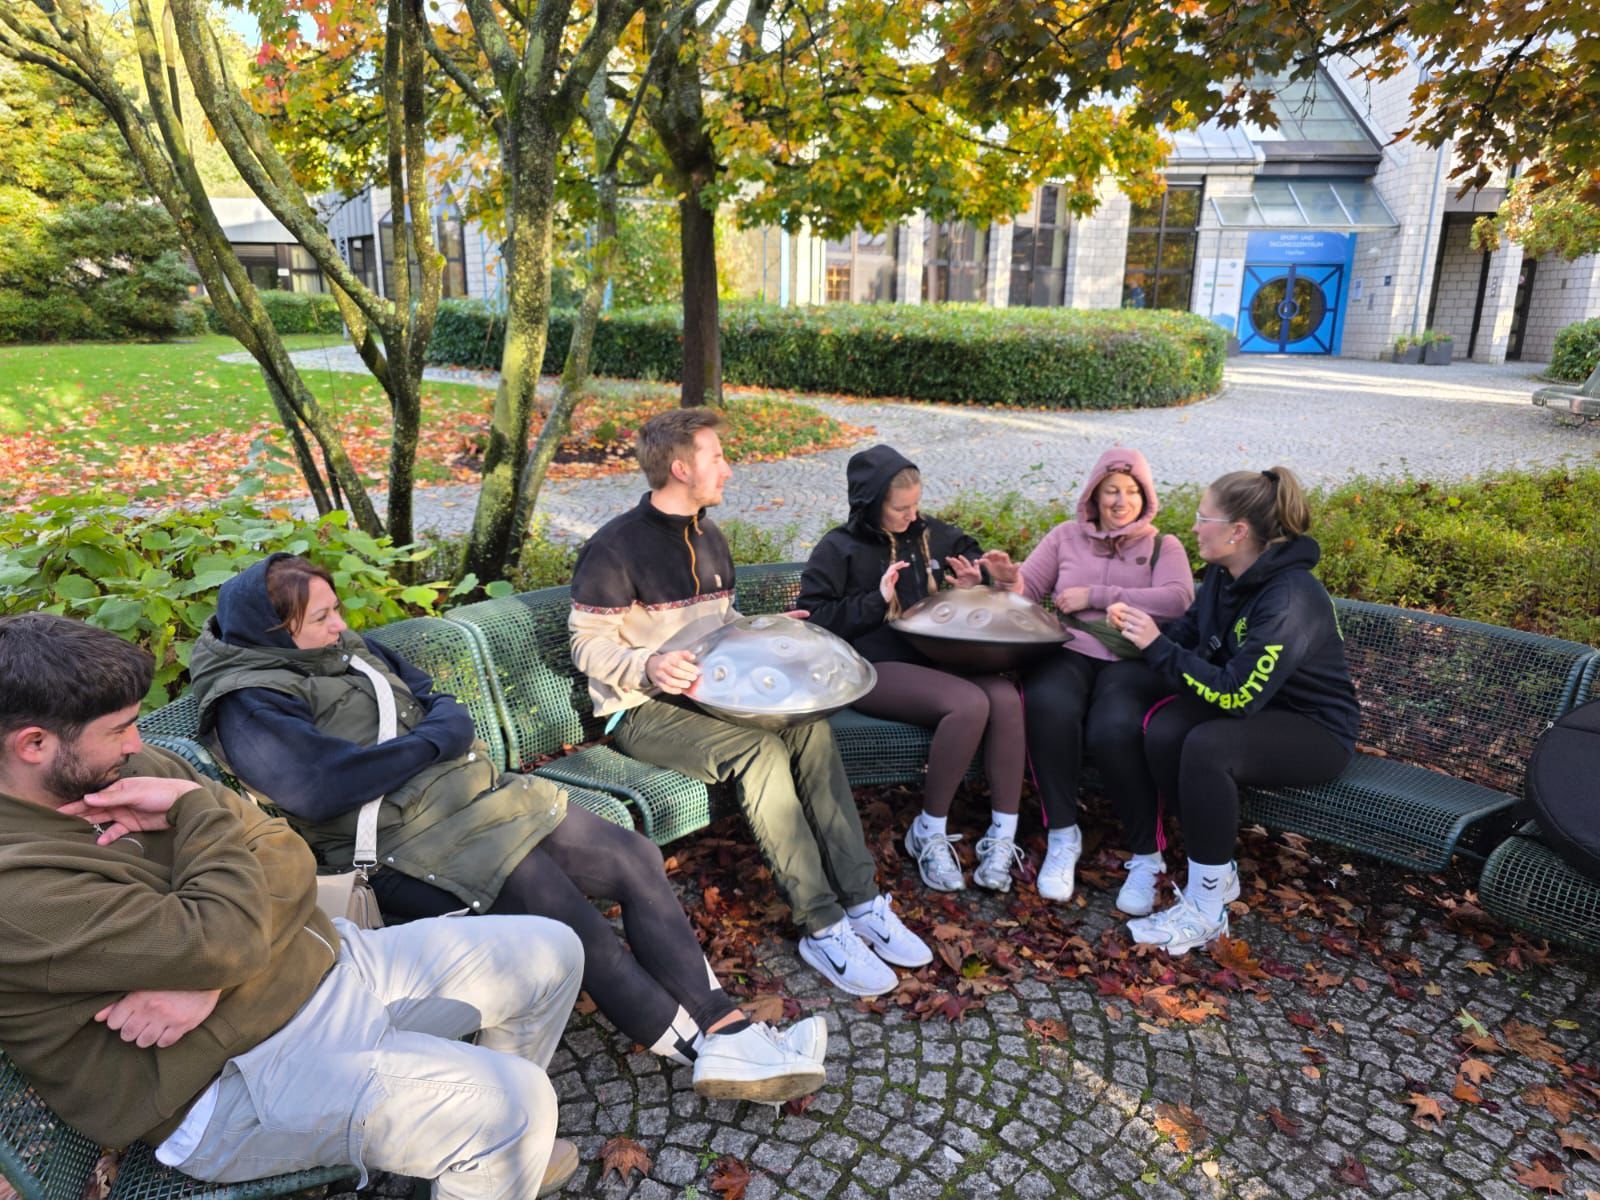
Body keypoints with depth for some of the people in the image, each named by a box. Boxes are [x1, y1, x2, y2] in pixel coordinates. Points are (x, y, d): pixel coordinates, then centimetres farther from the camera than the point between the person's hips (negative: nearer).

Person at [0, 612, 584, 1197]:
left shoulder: (131, 769, 3)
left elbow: (290, 859, 0)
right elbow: (224, 939, -28)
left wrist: (209, 975, -17)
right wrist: (195, 804, -14)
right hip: (243, 1070, -8)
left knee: (550, 951, 8)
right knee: (513, 1103, -24)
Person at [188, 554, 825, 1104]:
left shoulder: (348, 649, 16)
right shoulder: (247, 706, -7)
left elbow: (440, 702, 19)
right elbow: (320, 787, -22)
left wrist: (441, 720, -6)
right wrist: (432, 740, -12)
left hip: (478, 794, 8)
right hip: (409, 847, -8)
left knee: (636, 858, -5)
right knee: (575, 926, -24)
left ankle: (726, 1028, -3)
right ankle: (701, 1043, -6)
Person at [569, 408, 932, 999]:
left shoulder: (709, 538, 13)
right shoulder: (615, 547, -13)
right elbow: (589, 646, -13)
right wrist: (650, 667, -32)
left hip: (710, 691, 7)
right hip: (643, 711, -7)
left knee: (810, 725, -19)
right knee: (761, 749, -30)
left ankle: (860, 900, -16)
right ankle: (821, 927, -22)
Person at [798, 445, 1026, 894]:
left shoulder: (931, 533, 15)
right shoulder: (839, 549, 1)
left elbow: (973, 554, 31)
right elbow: (812, 618, -5)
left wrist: (977, 583, 7)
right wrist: (877, 600, -14)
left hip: (935, 657, 5)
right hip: (876, 668, -5)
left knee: (1005, 696, -26)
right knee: (969, 703, -31)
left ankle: (1003, 837, -18)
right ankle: (929, 833, -12)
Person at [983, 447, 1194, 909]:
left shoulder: (1163, 546, 15)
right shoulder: (1067, 536, 20)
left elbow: (1178, 599, -5)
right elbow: (1028, 591, 15)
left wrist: (1095, 596, -9)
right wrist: (1010, 580, -11)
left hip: (1134, 660, -1)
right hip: (1068, 652, 2)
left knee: (1114, 729, -34)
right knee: (1049, 706, -35)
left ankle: (1146, 856, -14)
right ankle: (1062, 837, -18)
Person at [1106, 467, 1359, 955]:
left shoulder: (1290, 599, -28)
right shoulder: (1224, 575, -2)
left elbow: (1236, 696, -31)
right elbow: (1189, 632, 14)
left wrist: (1157, 647, -26)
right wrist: (1140, 624, -5)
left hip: (1315, 731, -8)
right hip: (1251, 706, 8)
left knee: (1207, 746, -34)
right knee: (1161, 730, -21)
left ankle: (1206, 910, -19)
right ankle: (1216, 872, -3)